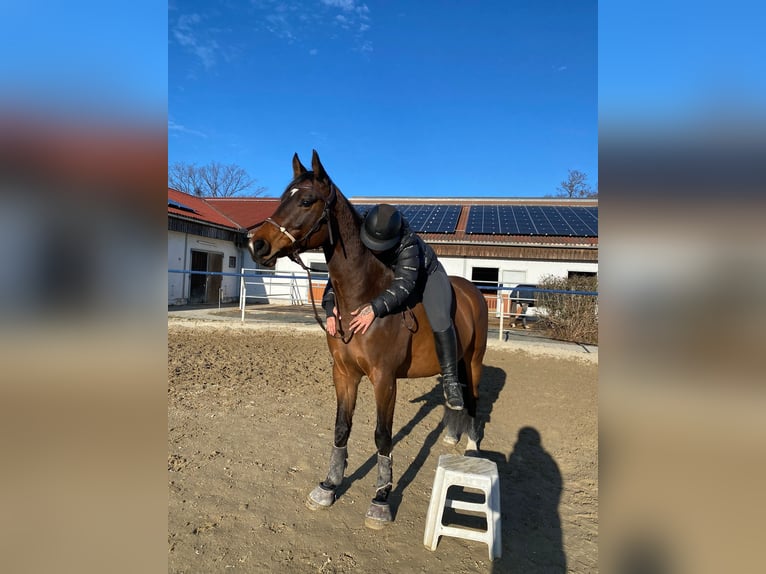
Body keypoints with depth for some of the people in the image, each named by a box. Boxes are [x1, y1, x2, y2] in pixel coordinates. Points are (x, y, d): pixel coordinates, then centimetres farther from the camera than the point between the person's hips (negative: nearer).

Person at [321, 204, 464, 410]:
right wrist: (330, 306, -39)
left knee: (440, 321, -29)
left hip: (427, 275, -5)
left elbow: (404, 284, -47)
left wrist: (376, 308, -61)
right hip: (387, 276, 6)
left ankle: (450, 379, -12)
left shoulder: (408, 243, -41)